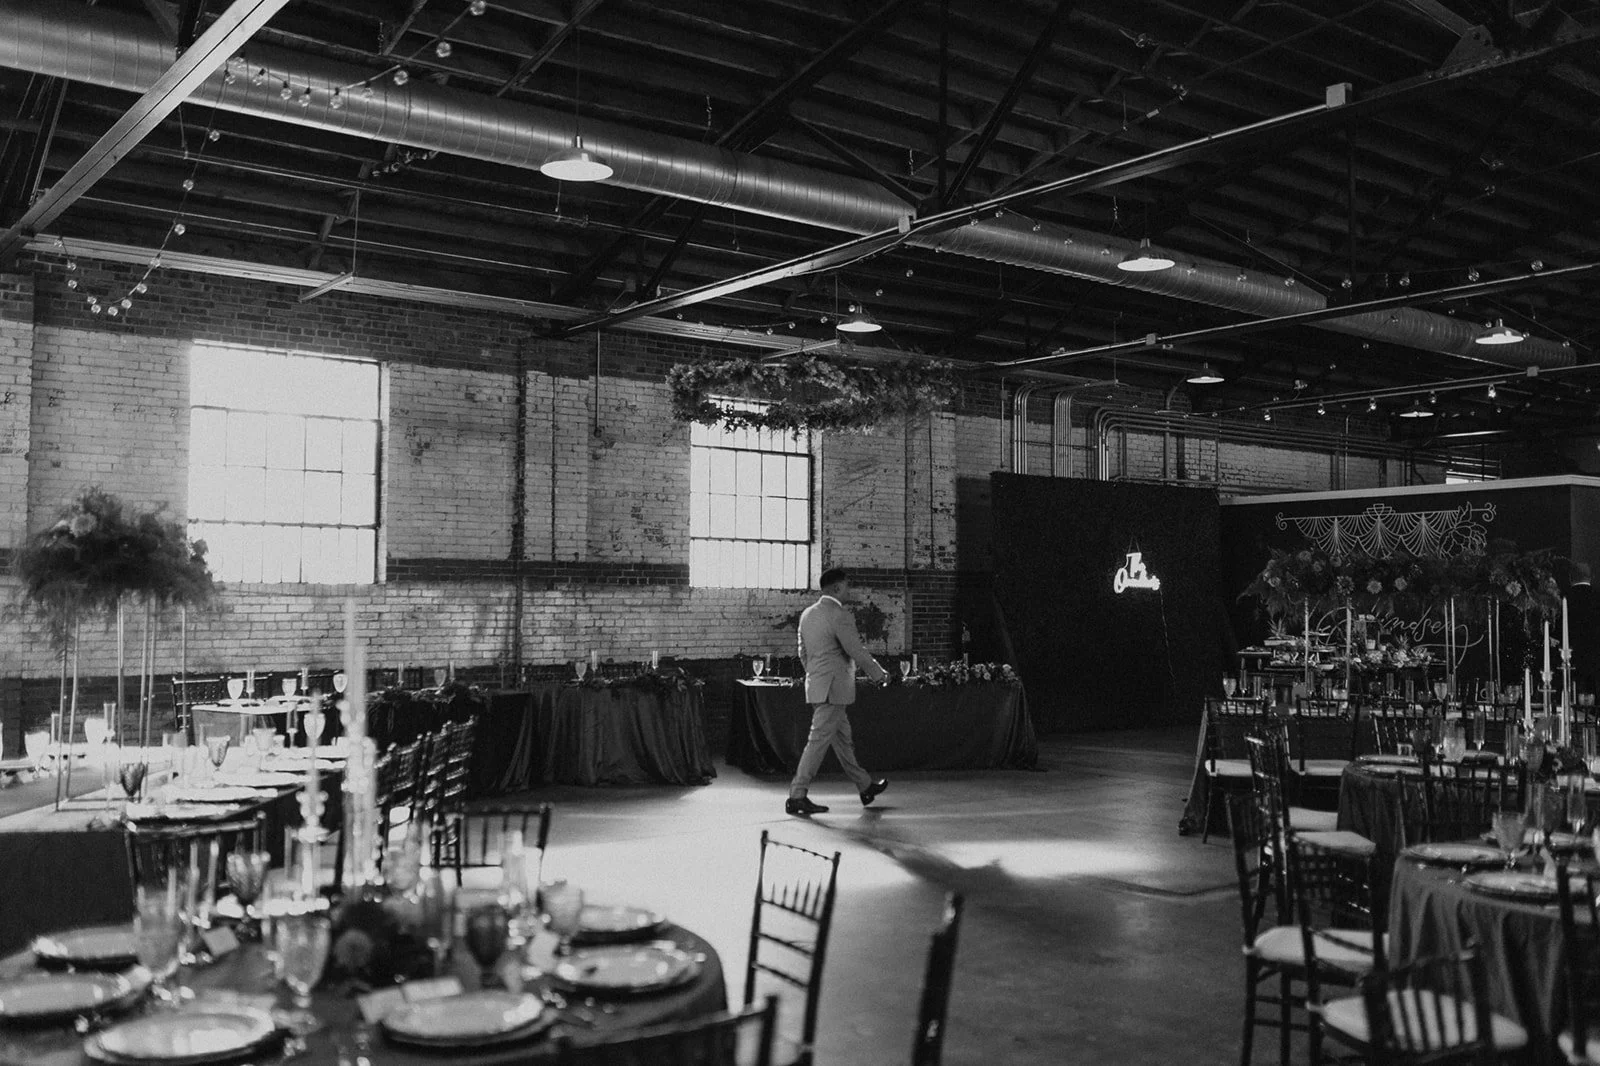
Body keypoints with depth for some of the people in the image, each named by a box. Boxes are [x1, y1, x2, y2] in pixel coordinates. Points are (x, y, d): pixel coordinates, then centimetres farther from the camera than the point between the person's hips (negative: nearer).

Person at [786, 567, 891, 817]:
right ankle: (797, 796, -5)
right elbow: (857, 653, -14)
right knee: (818, 742, -6)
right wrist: (879, 674, 0)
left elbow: (803, 653, 17)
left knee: (843, 740, 18)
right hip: (834, 688, -9)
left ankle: (865, 786, 30)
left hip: (816, 685, 9)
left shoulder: (807, 614, 10)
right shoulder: (840, 615, -16)